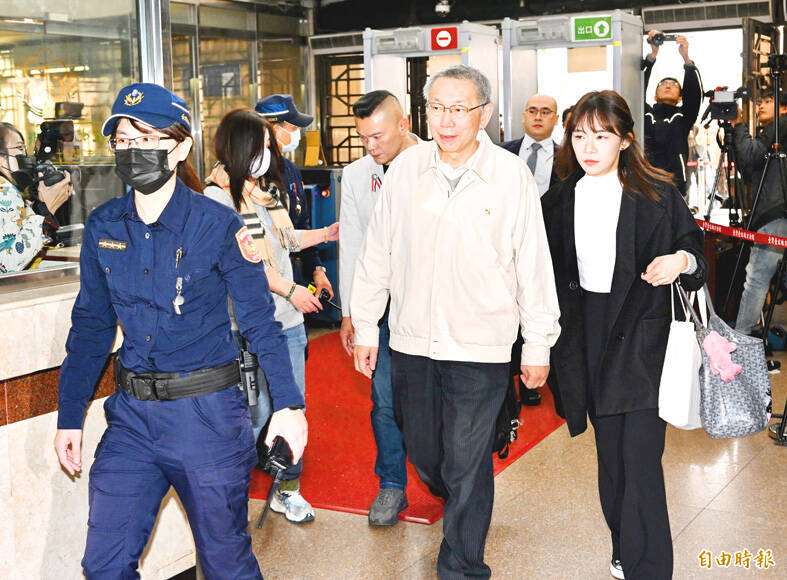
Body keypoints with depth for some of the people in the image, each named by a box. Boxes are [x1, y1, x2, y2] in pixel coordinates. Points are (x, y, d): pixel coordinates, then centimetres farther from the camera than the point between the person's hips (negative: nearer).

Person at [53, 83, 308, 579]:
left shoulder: (217, 225, -9)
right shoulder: (103, 227, 3)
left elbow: (260, 319, -6)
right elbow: (91, 326, 11)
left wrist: (289, 404, -13)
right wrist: (70, 416, 10)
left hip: (209, 413, -4)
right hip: (132, 413, 4)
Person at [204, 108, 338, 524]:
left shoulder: (271, 190, 14)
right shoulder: (218, 197, -9)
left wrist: (326, 234, 23)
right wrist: (289, 290, -16)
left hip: (289, 318, 7)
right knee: (255, 410, -4)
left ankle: (288, 490, 26)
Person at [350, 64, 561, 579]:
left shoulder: (512, 175, -7)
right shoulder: (406, 168, 0)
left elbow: (534, 264, -2)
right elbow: (377, 253, 7)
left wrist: (539, 345, 1)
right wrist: (365, 326, 9)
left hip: (480, 346, -3)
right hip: (411, 341, 4)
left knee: (467, 467, 3)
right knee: (424, 454, 19)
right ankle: (463, 507, 51)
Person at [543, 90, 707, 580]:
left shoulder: (658, 195, -4)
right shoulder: (560, 200, 7)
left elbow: (696, 254, 1)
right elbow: (550, 268, 14)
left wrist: (682, 261, -22)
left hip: (642, 336, -4)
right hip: (586, 333, 4)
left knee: (640, 457, -7)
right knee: (609, 451, 12)